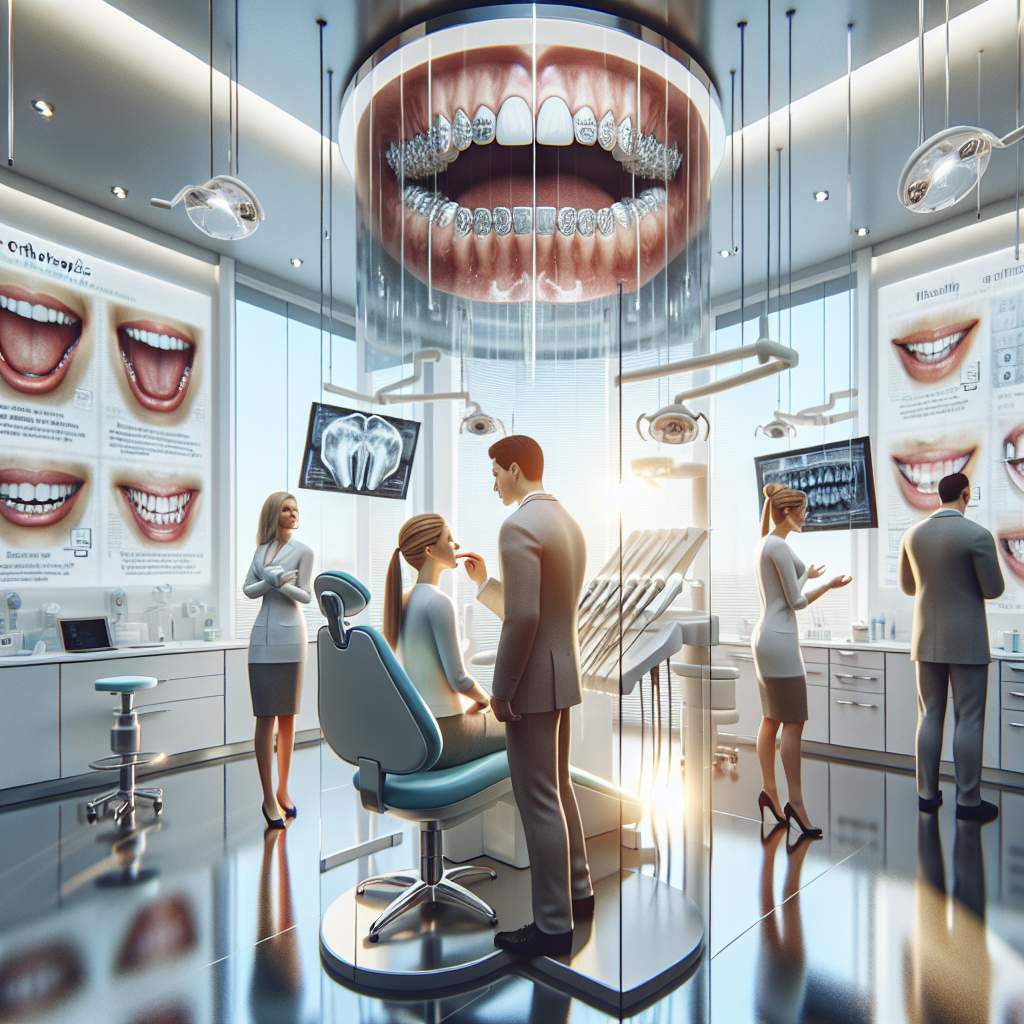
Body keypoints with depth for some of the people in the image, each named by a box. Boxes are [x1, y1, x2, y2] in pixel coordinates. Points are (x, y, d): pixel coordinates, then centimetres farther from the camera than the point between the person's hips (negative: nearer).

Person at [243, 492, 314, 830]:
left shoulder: (303, 551, 1)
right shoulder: (262, 548, 11)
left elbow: (305, 596, -2)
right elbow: (247, 589, 6)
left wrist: (280, 583, -19)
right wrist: (272, 581, -13)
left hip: (291, 637, -2)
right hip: (263, 637, 2)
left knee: (287, 716, 6)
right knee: (265, 717, -1)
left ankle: (283, 790, 17)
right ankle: (269, 798, 4)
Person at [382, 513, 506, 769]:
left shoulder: (403, 602, 5)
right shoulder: (438, 601, -20)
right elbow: (458, 678, -18)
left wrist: (474, 699, 15)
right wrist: (485, 699, 2)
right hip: (444, 735, -8)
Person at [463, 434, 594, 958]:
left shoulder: (519, 526, -18)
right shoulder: (567, 521, 11)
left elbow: (523, 618, -24)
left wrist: (501, 690, -15)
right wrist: (484, 582, 13)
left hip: (534, 680, -10)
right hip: (562, 672, 10)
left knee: (538, 802, 3)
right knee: (558, 788, 22)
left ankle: (554, 924, 17)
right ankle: (578, 892, 38)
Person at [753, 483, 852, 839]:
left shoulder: (765, 544, 14)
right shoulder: (780, 546, -16)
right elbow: (796, 602, -14)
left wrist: (805, 575, 33)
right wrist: (829, 585, -2)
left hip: (766, 637, 10)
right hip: (778, 641, -10)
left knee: (772, 720, 13)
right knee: (793, 722, -4)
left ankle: (769, 790, 21)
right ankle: (795, 801, 2)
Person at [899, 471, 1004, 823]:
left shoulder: (912, 535, 2)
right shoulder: (977, 534, -14)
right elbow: (994, 589, -7)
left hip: (927, 640, 4)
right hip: (966, 641, -4)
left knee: (930, 717, 11)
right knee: (969, 720, 4)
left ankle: (927, 793, 15)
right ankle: (968, 800, 11)